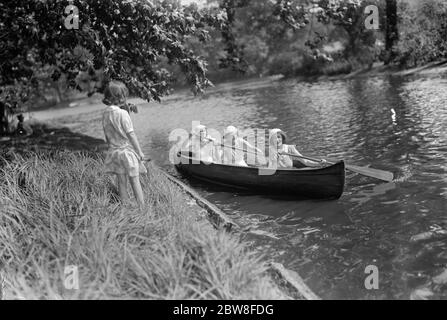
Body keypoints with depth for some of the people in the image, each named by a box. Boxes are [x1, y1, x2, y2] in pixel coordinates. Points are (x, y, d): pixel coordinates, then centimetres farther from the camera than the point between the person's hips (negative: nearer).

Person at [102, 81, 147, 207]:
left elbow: (106, 135, 8)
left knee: (121, 182, 13)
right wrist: (140, 151, -8)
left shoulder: (105, 113, -1)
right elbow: (131, 134, -16)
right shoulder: (122, 113, -20)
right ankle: (142, 206, 12)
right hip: (127, 150, -5)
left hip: (114, 151, 5)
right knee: (135, 181, 5)